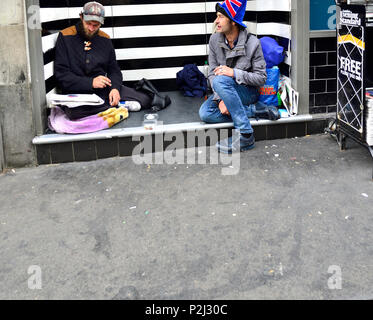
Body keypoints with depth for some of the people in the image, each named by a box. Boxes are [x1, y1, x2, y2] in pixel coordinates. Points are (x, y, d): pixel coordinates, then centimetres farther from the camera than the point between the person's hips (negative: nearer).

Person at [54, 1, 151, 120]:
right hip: (77, 92, -3)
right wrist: (90, 83, -20)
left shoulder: (105, 39, 11)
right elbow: (61, 74, -9)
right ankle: (119, 105, -21)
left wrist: (115, 88, -10)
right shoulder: (65, 37, -3)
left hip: (104, 88, 3)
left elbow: (114, 70, 14)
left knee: (144, 98, -15)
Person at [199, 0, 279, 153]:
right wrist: (221, 99, -21)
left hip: (248, 92, -5)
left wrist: (234, 73, -27)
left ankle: (245, 135, -35)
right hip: (225, 93, 5)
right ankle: (255, 110, -16)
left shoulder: (252, 43, -15)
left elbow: (261, 78, -13)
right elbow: (212, 73, -5)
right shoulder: (215, 40, -3)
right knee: (205, 113, -24)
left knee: (220, 80, -36)